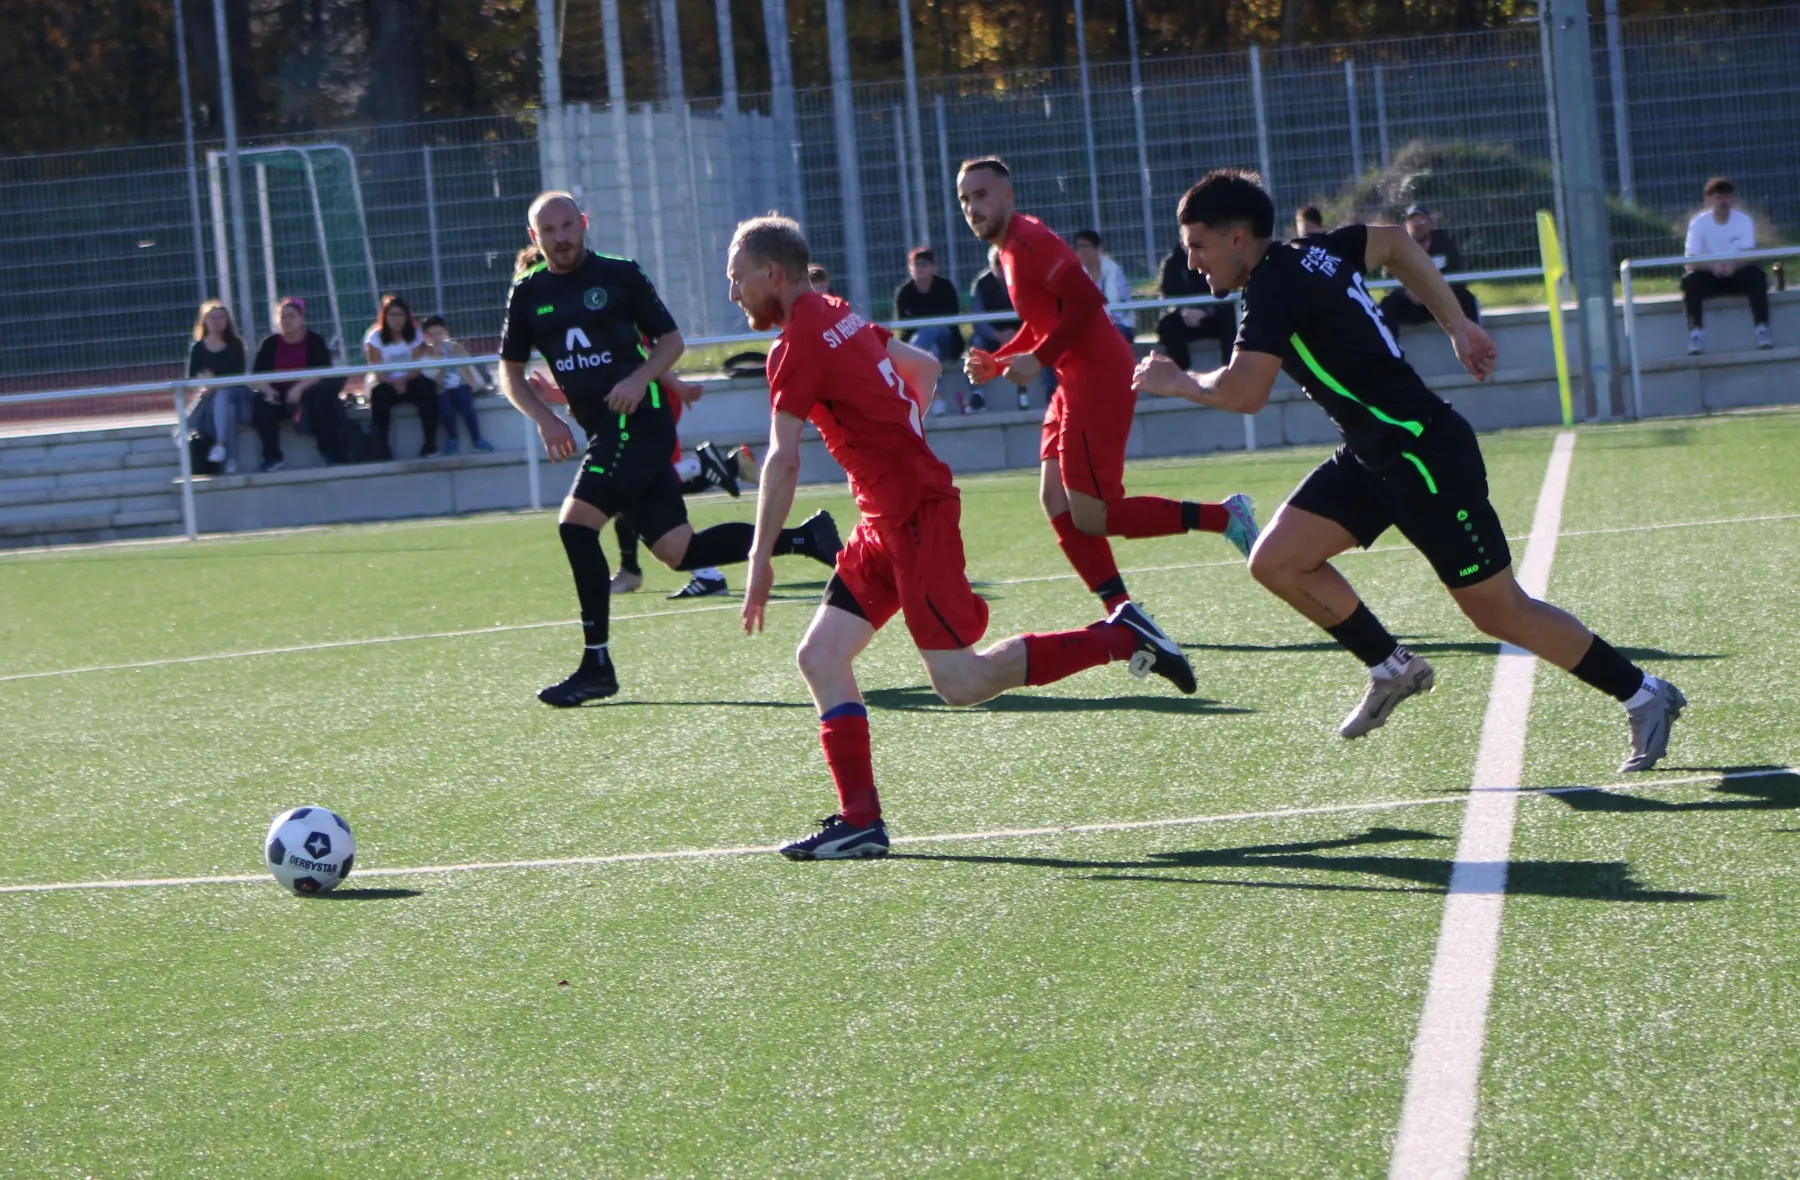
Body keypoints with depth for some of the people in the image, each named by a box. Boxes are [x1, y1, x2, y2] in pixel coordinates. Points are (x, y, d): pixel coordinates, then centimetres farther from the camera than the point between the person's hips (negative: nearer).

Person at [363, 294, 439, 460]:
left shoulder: (415, 334, 2)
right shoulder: (375, 337, -5)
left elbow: (417, 366, -8)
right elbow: (378, 371, -13)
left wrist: (404, 380, -29)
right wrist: (394, 382, -33)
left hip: (409, 381, 2)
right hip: (385, 382, -2)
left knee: (427, 388, -29)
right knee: (378, 394, -36)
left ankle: (430, 445, -26)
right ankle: (382, 449, -36)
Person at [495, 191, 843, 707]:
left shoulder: (619, 274, 0)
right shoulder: (528, 293, 11)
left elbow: (671, 340, 5)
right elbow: (510, 373, 15)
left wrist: (641, 377, -14)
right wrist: (544, 417, -2)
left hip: (639, 418, -6)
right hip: (604, 431, 6)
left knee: (576, 522, -19)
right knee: (679, 551, 3)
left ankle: (596, 665, -14)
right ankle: (804, 536, 17)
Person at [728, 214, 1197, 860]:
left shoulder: (797, 345, -14)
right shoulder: (838, 317, 14)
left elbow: (783, 460, -20)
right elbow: (926, 366, 27)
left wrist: (761, 560, -17)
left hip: (916, 515, -10)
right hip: (889, 519, 10)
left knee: (960, 682, -10)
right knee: (820, 655, 4)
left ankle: (1118, 637, -2)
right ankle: (859, 820, -1)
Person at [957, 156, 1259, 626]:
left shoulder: (1027, 240, -14)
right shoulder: (1011, 248, 17)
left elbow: (1085, 300, -24)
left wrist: (1037, 359, -21)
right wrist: (995, 363, 11)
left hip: (1097, 380, -10)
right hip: (1076, 384, 10)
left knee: (1091, 516, -11)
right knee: (1056, 502, 5)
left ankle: (1224, 517, -3)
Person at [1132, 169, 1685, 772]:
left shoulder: (1275, 283, -19)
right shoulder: (1312, 253, 8)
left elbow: (1243, 393, -26)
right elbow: (1394, 241, 23)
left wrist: (1178, 383, -7)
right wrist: (1457, 325, 21)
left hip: (1426, 454, -10)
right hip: (1374, 454, 10)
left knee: (1498, 610, -1)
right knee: (1275, 561, 3)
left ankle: (1643, 695, 11)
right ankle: (1392, 669, 17)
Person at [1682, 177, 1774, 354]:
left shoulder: (1744, 220, -8)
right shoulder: (1699, 222, -11)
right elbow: (1690, 260, -19)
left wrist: (1734, 265, -41)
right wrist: (1713, 266, -40)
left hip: (1737, 274, 0)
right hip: (1710, 277, 0)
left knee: (1756, 274, -30)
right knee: (1689, 281, -31)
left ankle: (1762, 330, -28)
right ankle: (1696, 333, -30)